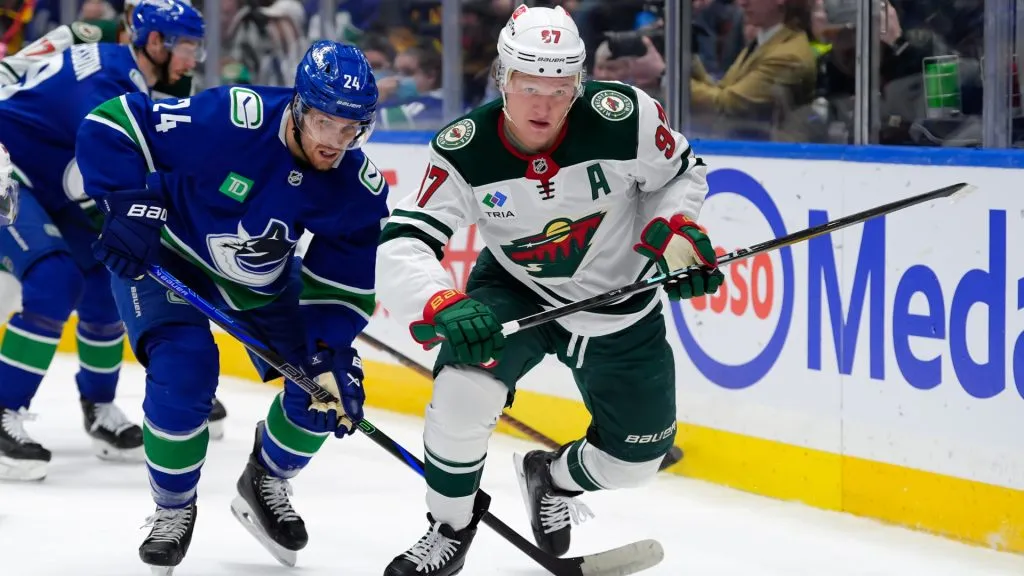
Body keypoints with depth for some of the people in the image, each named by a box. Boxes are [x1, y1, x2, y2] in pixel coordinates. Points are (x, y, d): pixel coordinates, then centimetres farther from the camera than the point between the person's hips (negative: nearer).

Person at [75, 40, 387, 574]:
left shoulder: (359, 189, -19)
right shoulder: (230, 119, -35)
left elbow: (341, 288, -11)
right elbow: (110, 126, -29)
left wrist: (332, 358, -25)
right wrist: (129, 206, -36)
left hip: (263, 281, 5)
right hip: (164, 254, -5)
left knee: (326, 388, -6)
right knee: (184, 371, -26)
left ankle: (266, 484, 24)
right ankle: (173, 509, 0)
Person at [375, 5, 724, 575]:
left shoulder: (624, 115, -26)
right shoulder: (464, 153, -26)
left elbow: (681, 174, -5)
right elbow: (402, 247, -32)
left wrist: (676, 231, -24)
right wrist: (444, 306, -50)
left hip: (621, 311, 1)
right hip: (515, 293, -1)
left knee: (634, 462, 8)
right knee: (465, 386, -29)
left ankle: (553, 477, 44)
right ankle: (450, 527, -1)